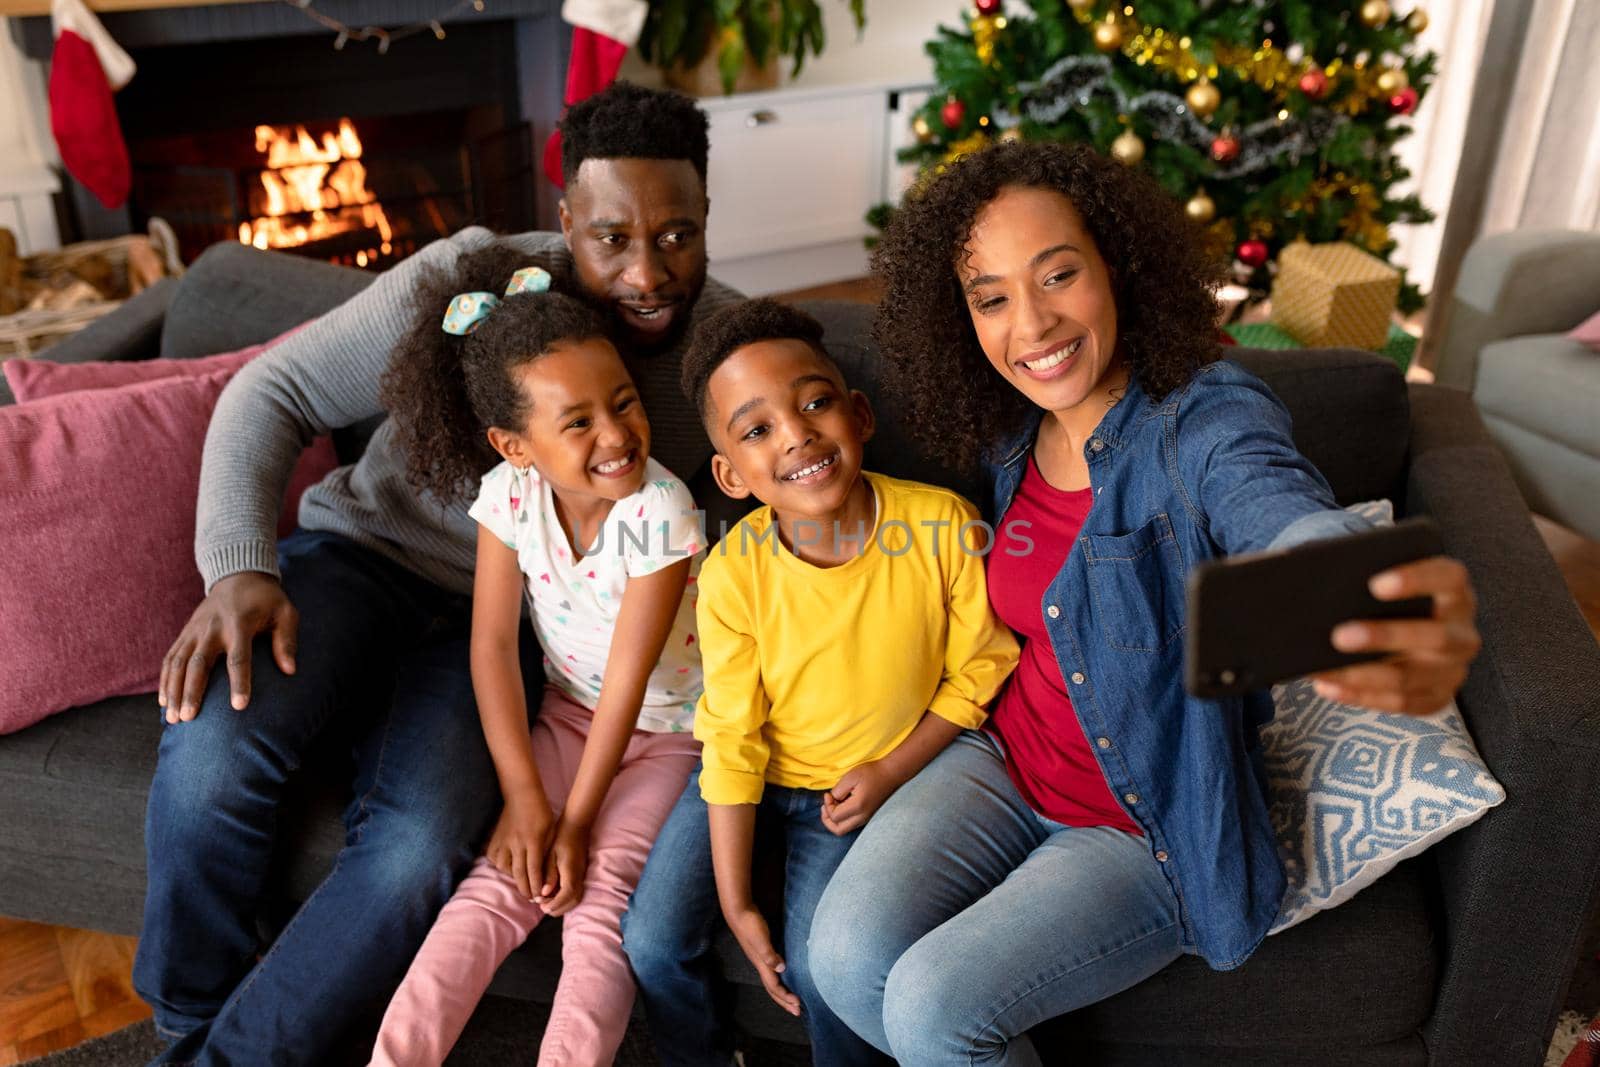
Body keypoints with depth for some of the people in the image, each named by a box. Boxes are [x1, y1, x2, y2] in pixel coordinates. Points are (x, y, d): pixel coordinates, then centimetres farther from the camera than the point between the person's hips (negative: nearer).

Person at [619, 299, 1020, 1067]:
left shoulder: (941, 525, -24)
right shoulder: (732, 575, -22)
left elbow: (978, 669, -7)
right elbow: (733, 743, -13)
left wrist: (891, 773, -10)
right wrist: (736, 903, -10)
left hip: (861, 782, -1)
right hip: (754, 775, 2)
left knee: (819, 963, -16)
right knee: (652, 939, -6)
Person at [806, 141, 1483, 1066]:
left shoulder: (1206, 420, -20)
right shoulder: (1015, 441, 0)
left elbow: (1292, 521, -43)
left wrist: (1389, 604, -67)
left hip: (1152, 826, -5)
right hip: (1005, 762, 5)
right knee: (847, 961, -14)